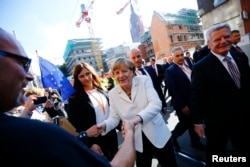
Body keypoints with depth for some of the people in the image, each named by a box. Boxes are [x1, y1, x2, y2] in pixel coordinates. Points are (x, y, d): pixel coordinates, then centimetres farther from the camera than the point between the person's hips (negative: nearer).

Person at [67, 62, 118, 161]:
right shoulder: (75, 98, -11)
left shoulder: (102, 91, 5)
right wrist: (90, 144, -16)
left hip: (111, 138, 5)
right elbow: (74, 125, -12)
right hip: (94, 142, -5)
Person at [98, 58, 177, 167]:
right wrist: (104, 125, -25)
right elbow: (114, 118, -2)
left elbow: (156, 103, -23)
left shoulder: (144, 80, -11)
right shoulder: (113, 93, -5)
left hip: (158, 134, 0)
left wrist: (138, 118, -40)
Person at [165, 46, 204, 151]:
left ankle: (195, 142, 38)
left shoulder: (187, 67, 8)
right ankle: (172, 137, 32)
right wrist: (183, 106, -20)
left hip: (193, 102, 7)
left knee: (193, 123, 18)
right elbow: (172, 91, -21)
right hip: (183, 104, -7)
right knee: (185, 123, 6)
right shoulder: (170, 71, -16)